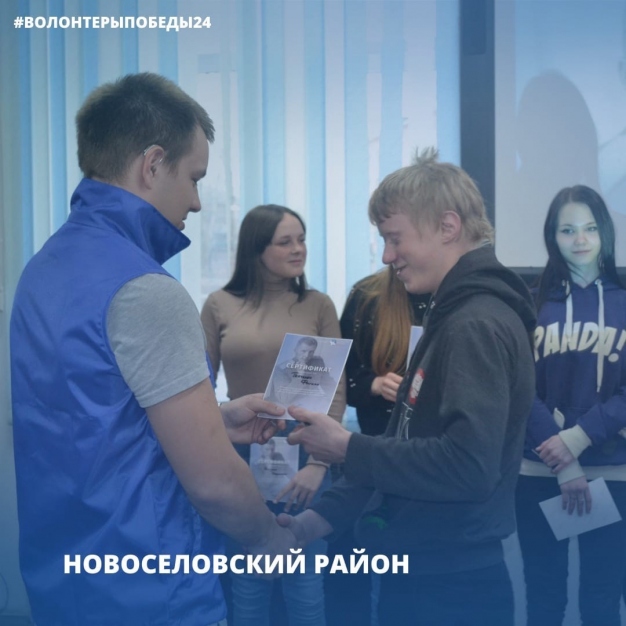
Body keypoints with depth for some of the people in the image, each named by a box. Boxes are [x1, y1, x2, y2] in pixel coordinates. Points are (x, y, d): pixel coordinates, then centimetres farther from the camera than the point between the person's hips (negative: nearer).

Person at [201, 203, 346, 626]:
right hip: (241, 458, 0)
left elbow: (336, 390, -2)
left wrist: (318, 462, -11)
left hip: (302, 457, 0)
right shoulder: (220, 306, -1)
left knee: (304, 579, 8)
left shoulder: (318, 305, 0)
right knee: (248, 579, 11)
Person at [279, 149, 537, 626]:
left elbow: (468, 465, -28)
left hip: (449, 585, -9)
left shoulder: (476, 325, -19)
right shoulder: (455, 315, 12)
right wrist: (322, 516, 9)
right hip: (425, 570, 9)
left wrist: (348, 449, -18)